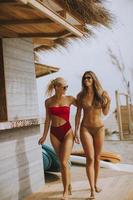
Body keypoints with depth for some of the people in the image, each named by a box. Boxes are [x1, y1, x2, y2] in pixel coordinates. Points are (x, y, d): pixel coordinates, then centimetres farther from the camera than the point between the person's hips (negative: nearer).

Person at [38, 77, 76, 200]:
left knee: (64, 162, -9)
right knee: (63, 162, 11)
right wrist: (44, 136, 9)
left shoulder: (69, 99, -2)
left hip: (67, 132, -2)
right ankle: (68, 187, 29)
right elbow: (48, 119, 9)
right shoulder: (48, 101, 3)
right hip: (54, 133, 2)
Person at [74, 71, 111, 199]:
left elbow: (105, 113, 4)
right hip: (85, 129, -1)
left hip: (99, 128, 1)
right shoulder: (81, 95, -3)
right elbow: (78, 114, 1)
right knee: (90, 158, -9)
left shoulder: (102, 93, -3)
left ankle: (95, 184, 28)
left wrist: (108, 102, -14)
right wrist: (75, 131, -1)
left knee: (97, 158, 10)